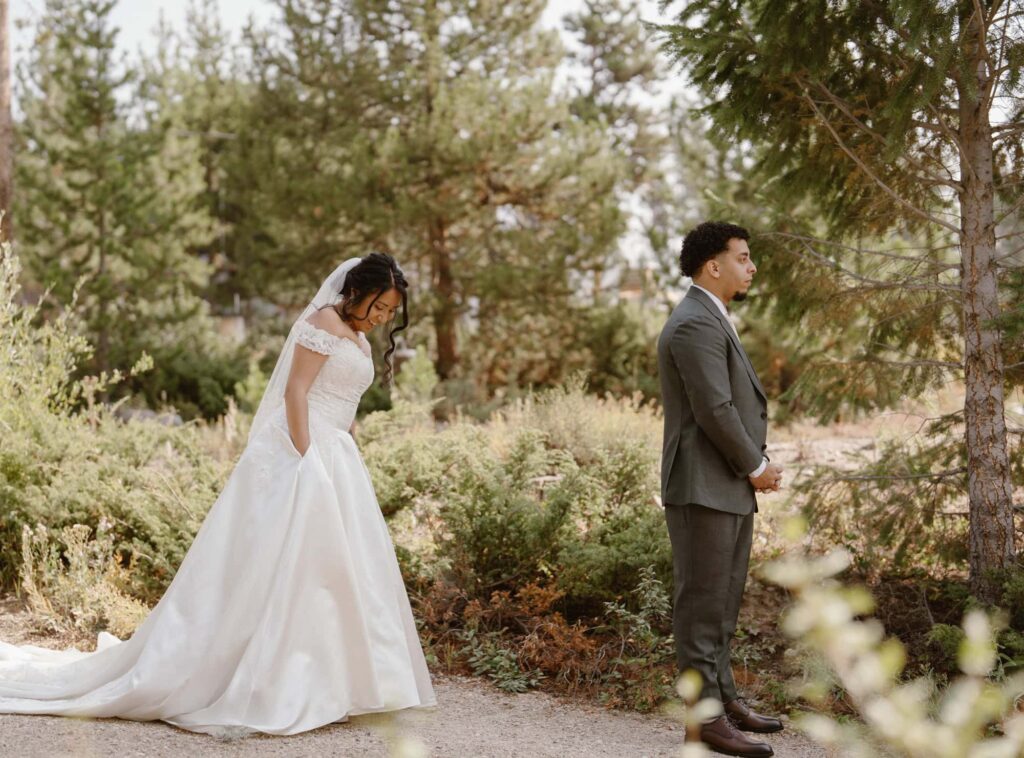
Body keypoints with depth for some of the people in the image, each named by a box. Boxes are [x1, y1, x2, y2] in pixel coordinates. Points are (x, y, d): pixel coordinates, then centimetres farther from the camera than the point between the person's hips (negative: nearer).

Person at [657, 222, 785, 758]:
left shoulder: (712, 320, 17)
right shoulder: (695, 324, -17)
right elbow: (714, 410, -21)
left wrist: (758, 462, 7)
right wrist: (756, 466, -9)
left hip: (729, 486, 10)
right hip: (703, 487, -10)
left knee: (723, 600, 17)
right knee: (702, 602, -4)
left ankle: (723, 696, 27)